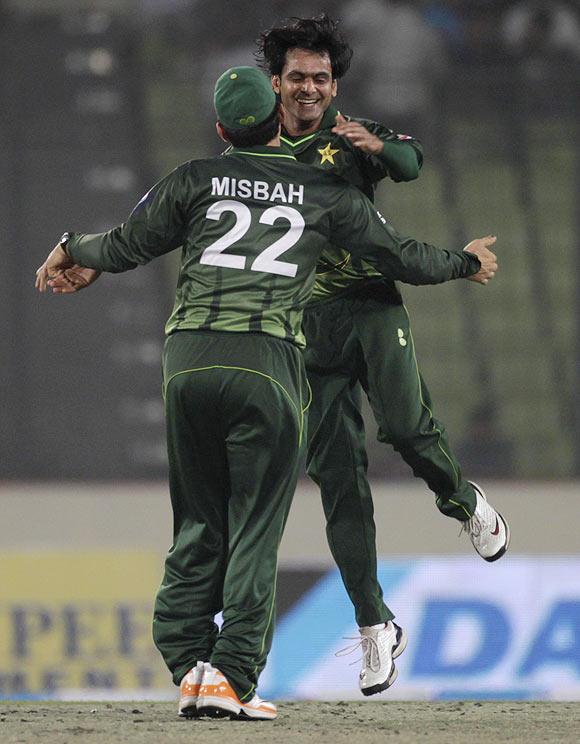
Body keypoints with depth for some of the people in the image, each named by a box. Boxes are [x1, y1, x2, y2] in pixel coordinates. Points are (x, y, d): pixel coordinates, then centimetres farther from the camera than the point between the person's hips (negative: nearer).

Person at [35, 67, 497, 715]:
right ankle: (233, 676, -10)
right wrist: (466, 264, 39)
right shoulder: (324, 191, 12)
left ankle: (188, 664, 5)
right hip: (268, 363, -2)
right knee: (255, 529, 0)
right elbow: (402, 258, 19)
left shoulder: (195, 179, 13)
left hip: (188, 358, 2)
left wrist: (72, 251, 38)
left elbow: (125, 247, 17)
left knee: (196, 523, 12)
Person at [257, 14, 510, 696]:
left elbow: (410, 164, -16)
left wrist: (379, 148, -39)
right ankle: (374, 627, 5)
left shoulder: (354, 137, 5)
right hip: (307, 326, 2)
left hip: (371, 309, -2)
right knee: (337, 477, -2)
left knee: (405, 425, -26)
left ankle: (467, 506, 7)